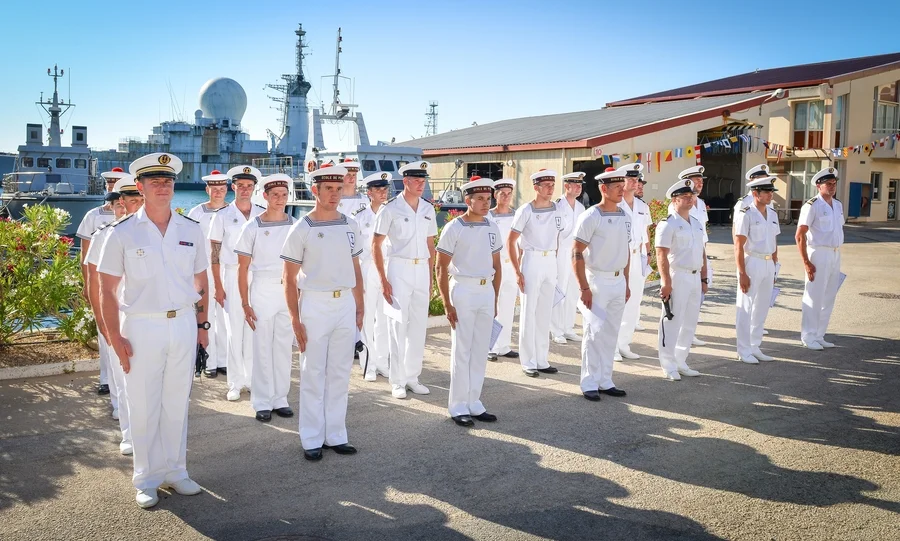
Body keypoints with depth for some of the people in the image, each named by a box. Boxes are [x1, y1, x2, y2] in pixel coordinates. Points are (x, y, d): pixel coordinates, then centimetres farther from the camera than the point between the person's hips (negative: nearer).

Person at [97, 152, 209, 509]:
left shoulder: (191, 230, 5)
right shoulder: (123, 233, -5)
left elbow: (201, 280, 13)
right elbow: (107, 289, -4)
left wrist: (201, 324, 9)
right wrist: (115, 338, -8)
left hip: (184, 324, 3)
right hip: (142, 327, -3)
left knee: (177, 403, 11)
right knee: (144, 407, 4)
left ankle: (175, 471, 24)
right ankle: (147, 480, 18)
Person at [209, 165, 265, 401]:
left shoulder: (262, 214, 6)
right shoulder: (223, 215, 0)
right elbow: (214, 253, 0)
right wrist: (218, 286, -5)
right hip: (232, 275, -2)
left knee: (254, 329, 4)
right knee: (235, 331, 2)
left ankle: (253, 378, 16)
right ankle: (235, 383, 10)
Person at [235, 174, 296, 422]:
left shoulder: (294, 225, 4)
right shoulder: (252, 227, -1)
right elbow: (243, 268, -1)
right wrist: (245, 304, -6)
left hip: (289, 290, 2)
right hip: (262, 290, -2)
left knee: (284, 346, 7)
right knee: (262, 347, 2)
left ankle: (280, 399, 18)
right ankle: (262, 402, 12)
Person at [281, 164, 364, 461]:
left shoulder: (350, 225, 7)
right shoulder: (302, 229, -6)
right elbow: (290, 278, -4)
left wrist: (359, 308, 11)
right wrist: (295, 319, -9)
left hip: (345, 303, 4)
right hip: (315, 304, -4)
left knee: (340, 372, 9)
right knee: (313, 373, 3)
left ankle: (336, 435, 20)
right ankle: (312, 439, 13)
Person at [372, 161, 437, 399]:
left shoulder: (428, 209, 9)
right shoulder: (390, 209, -7)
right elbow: (376, 245, -6)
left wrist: (430, 277, 10)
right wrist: (383, 280, -10)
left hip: (422, 270, 5)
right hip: (399, 269, -5)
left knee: (418, 325, 9)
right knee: (398, 325, -2)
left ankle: (412, 377, 21)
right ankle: (397, 381, 8)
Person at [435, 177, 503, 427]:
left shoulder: (492, 228, 10)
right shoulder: (454, 228, -7)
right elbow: (441, 268, -7)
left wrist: (495, 300, 13)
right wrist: (447, 305, -11)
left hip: (487, 291, 5)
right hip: (463, 291, -5)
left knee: (481, 350, 9)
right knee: (461, 350, -1)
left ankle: (474, 403, 20)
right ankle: (458, 406, 9)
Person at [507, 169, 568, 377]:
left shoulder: (558, 210, 6)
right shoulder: (526, 211, -7)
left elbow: (569, 233, 12)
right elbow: (510, 241, -6)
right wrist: (517, 272, -11)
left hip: (551, 262, 5)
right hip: (531, 261, -5)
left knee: (545, 313, 11)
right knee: (529, 312, 0)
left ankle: (542, 360, 20)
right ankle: (528, 362, 8)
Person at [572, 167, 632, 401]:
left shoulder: (625, 217, 9)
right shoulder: (591, 217, -11)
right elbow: (577, 254, -13)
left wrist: (626, 283, 15)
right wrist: (584, 288, -17)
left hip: (619, 281, 7)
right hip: (597, 280, -6)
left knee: (611, 333, 11)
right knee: (595, 331, -5)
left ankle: (605, 381, 21)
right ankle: (589, 384, 5)